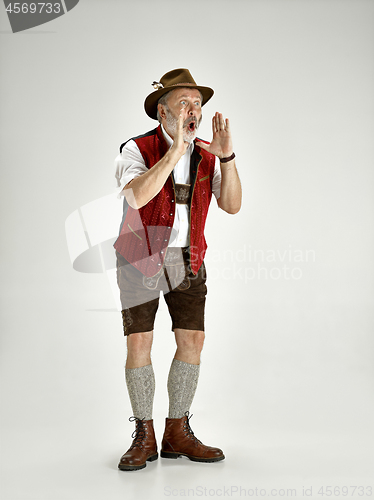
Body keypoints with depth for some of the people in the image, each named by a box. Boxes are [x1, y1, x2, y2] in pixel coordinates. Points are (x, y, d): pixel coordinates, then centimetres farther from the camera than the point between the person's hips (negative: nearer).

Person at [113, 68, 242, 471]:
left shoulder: (207, 157, 0)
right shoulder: (136, 150, -13)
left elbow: (232, 205, -11)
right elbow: (136, 197, -33)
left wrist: (227, 156, -24)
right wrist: (175, 151, -37)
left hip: (187, 260, 4)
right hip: (140, 259, -4)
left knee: (192, 342, -2)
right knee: (139, 344, -8)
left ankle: (177, 434, 9)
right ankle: (144, 438, 5)